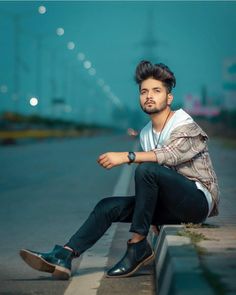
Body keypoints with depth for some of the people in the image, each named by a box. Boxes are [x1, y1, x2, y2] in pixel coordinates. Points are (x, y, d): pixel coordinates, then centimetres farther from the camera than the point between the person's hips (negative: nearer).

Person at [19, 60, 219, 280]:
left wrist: (127, 156, -38)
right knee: (109, 206, -10)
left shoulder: (188, 128, -8)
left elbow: (170, 154, -31)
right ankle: (63, 256, -20)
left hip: (199, 199, -7)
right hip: (171, 205, 7)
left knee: (146, 169, -31)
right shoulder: (145, 134, 15)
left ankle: (138, 246, -23)